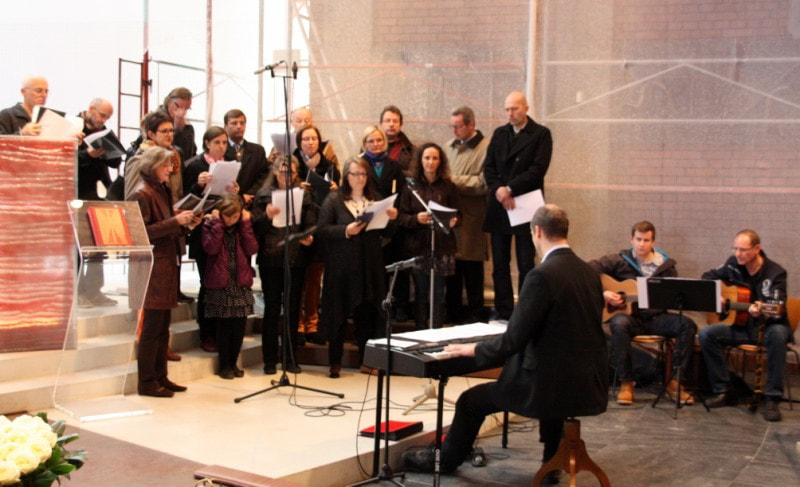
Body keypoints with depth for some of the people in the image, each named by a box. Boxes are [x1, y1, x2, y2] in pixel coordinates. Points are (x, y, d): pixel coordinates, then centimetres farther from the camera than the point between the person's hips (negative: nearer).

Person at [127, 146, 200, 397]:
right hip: (150, 268, -9)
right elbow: (142, 232, -19)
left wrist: (185, 224, 6)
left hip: (165, 266, 9)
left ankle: (160, 377, 19)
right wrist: (175, 221, -20)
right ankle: (146, 382, 1)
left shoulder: (162, 191, 17)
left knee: (162, 327, 12)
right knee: (151, 327, -5)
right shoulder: (141, 195, -11)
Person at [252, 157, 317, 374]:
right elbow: (255, 227, 0)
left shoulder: (303, 195, 10)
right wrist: (267, 217, -20)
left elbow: (311, 225, 6)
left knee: (293, 308, 6)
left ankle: (291, 359, 15)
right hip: (270, 258, -1)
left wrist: (309, 237, -15)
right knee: (271, 308, 2)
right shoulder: (263, 195, 5)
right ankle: (270, 359, 10)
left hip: (296, 258, 2)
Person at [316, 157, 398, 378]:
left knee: (367, 314, 6)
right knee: (339, 313, 2)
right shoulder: (334, 200, 1)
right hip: (342, 266, -3)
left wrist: (391, 219, -5)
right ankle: (335, 362, 11)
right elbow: (321, 230, -8)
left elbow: (385, 232, 15)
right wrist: (346, 231, -20)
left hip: (370, 266, 3)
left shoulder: (375, 198, 12)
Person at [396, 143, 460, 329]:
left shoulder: (448, 187, 7)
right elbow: (401, 217, 2)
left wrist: (453, 221, -15)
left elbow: (457, 214, 7)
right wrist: (416, 218, -17)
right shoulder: (410, 186, 6)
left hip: (442, 247, 0)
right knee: (420, 292, 3)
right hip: (417, 246, 0)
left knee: (438, 293, 0)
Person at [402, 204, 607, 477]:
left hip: (551, 383, -7)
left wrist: (474, 350, 0)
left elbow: (514, 340, -17)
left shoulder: (542, 276, -18)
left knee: (471, 401, 13)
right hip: (592, 383, 7)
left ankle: (445, 459, 35)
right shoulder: (589, 273, 5)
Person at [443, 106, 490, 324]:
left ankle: (475, 312, 12)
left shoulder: (486, 148, -6)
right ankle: (453, 311, 19)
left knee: (471, 266, 1)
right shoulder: (449, 146, 13)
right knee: (451, 264, 8)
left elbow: (483, 183, -12)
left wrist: (455, 180, -12)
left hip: (470, 216, -5)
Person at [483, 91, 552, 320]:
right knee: (499, 265, 6)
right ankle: (503, 314, 11)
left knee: (526, 264, -1)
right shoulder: (499, 133, 14)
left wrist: (510, 189, -16)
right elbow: (488, 167, 7)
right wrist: (498, 190, -11)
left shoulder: (541, 134, 0)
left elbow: (538, 169, -10)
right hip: (499, 207, 4)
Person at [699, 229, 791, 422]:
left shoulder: (775, 273, -16)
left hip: (767, 327, -4)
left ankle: (772, 399, -31)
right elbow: (708, 277, 16)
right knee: (706, 334, -20)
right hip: (743, 326, 4)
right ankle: (723, 390, -10)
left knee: (778, 334, -39)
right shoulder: (733, 264, -1)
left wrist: (760, 313, -47)